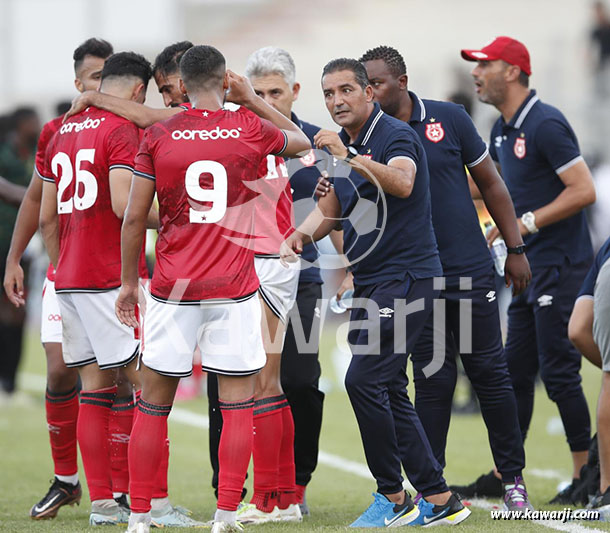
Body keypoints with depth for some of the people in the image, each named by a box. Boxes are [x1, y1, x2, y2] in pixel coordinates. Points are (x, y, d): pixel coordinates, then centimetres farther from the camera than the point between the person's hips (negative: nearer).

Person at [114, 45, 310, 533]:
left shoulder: (157, 136, 0)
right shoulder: (249, 129, -1)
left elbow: (134, 218, 1)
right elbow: (301, 141, 21)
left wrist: (129, 281, 11)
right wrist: (251, 99, 20)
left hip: (173, 290, 1)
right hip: (235, 290, -1)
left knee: (153, 405, 8)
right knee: (238, 406, 4)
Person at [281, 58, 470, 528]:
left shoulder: (395, 135, -12)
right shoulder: (344, 146, 14)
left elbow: (402, 183, -33)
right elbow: (332, 209, 24)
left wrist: (348, 156, -42)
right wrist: (300, 235, 4)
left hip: (405, 277, -10)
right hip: (370, 284, 10)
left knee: (364, 379, -16)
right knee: (387, 392, 9)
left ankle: (393, 497, -5)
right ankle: (439, 501, 14)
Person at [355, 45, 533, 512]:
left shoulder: (449, 119, -2)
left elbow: (490, 183, 6)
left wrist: (516, 249, 5)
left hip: (471, 271, 0)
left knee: (490, 373, 3)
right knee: (433, 381, 0)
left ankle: (513, 477, 15)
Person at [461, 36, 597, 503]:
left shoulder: (545, 124, -16)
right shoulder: (502, 131, 13)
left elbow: (584, 191, -21)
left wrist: (527, 223, -20)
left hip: (561, 266, -10)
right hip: (530, 268, 10)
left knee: (558, 372, -8)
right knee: (515, 372, 12)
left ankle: (585, 476, -1)